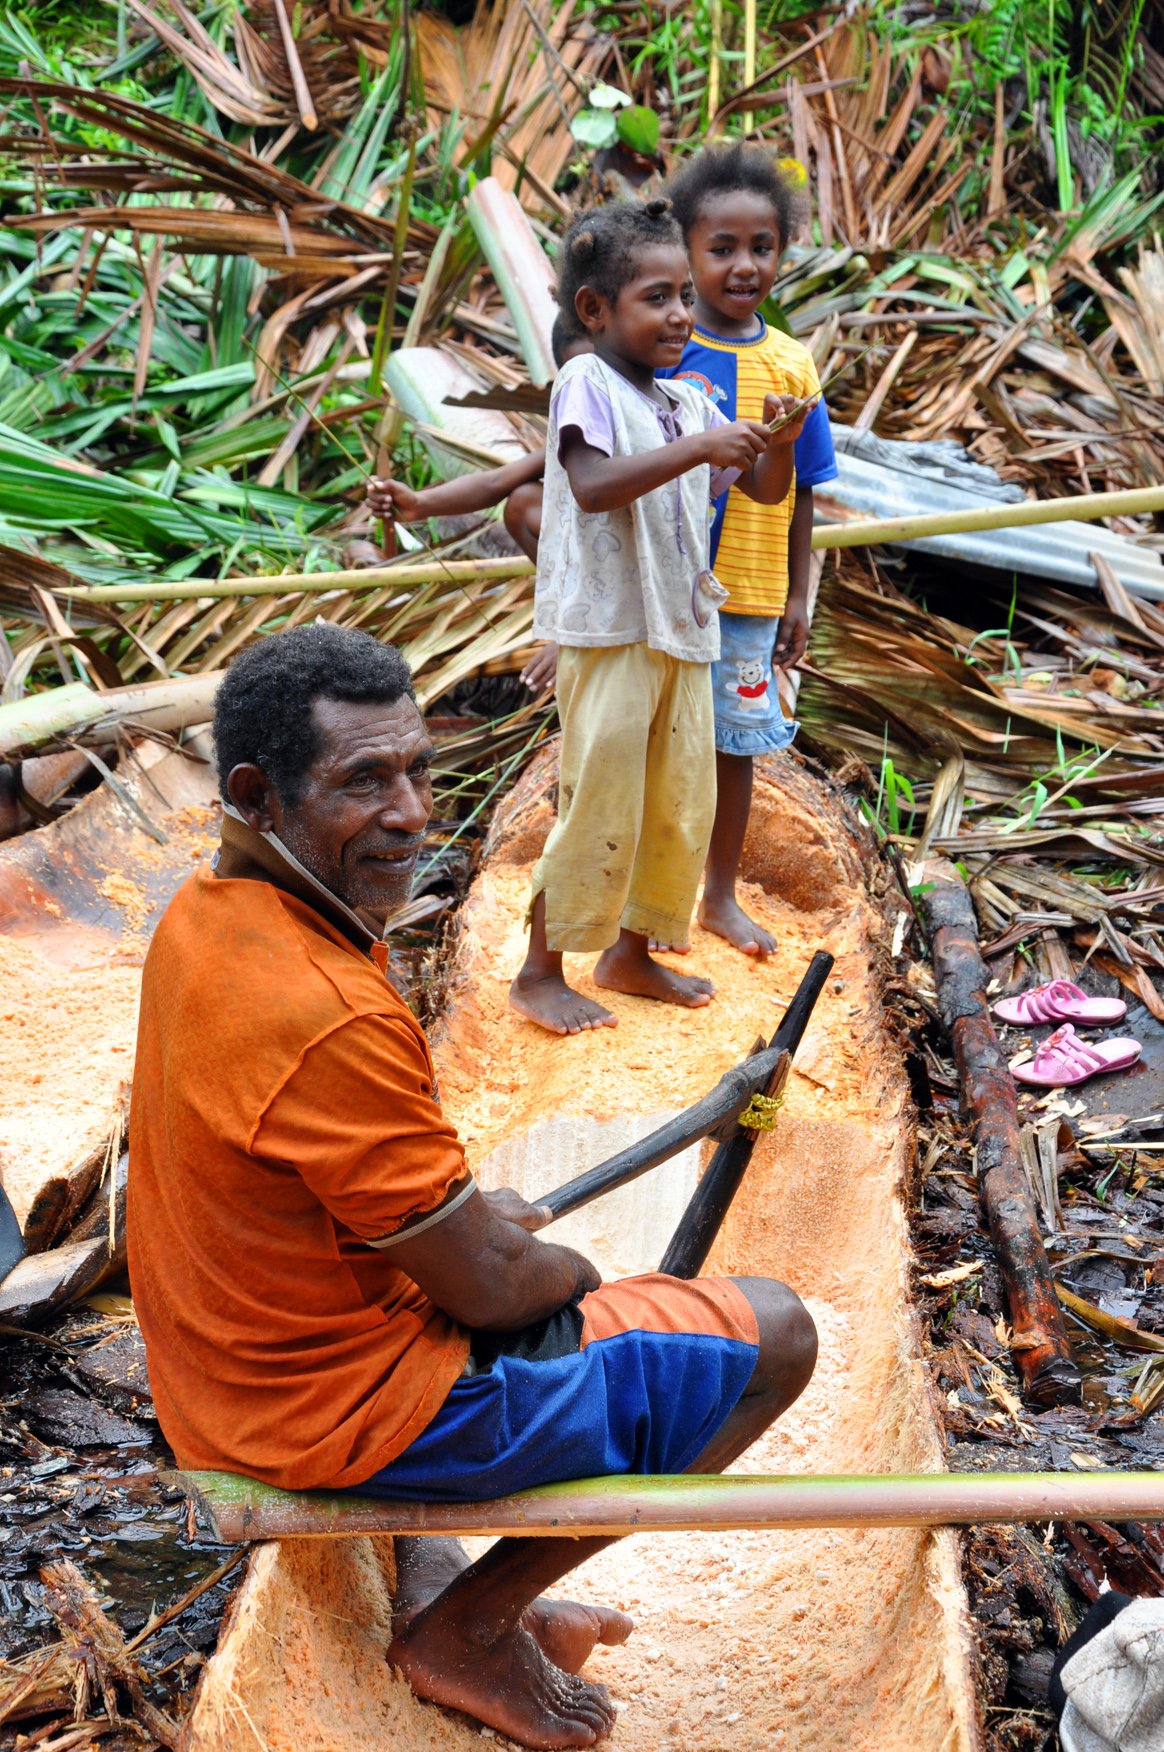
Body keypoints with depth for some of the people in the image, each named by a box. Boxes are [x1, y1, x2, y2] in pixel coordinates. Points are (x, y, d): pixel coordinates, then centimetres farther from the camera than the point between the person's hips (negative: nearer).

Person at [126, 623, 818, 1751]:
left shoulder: (202, 915, -2)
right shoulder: (329, 1020, -32)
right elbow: (489, 1286, -20)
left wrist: (466, 1210, 8)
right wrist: (574, 1271, 0)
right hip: (340, 1414, -9)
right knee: (773, 1337, -4)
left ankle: (425, 1578, 29)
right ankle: (467, 1629, 8)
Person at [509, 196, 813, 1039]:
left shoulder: (689, 402, 13)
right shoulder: (588, 384, -9)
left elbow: (766, 490, 15)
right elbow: (593, 486, -25)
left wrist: (776, 444, -7)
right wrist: (697, 449, -29)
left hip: (683, 631, 8)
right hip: (610, 631, -8)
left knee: (683, 802, 13)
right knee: (599, 805, -4)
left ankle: (632, 951, 28)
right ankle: (541, 972, 9)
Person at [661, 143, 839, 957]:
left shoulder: (791, 364, 0)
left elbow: (801, 493, 5)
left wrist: (797, 598, 6)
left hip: (750, 596, 3)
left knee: (735, 742, 13)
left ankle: (722, 896, 29)